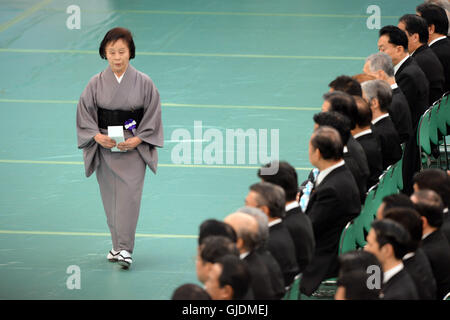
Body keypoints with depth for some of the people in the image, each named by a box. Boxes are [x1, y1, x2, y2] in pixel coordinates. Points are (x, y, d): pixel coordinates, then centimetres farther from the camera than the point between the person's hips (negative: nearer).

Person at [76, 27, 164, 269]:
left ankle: (124, 249, -17)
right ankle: (117, 245, 19)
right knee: (110, 197, 7)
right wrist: (97, 136, -12)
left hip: (133, 148, -2)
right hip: (105, 147, 2)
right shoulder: (96, 83, 1)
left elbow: (153, 115, 1)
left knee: (129, 195, -13)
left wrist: (138, 139, -12)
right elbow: (84, 114, 4)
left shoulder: (143, 83, -3)